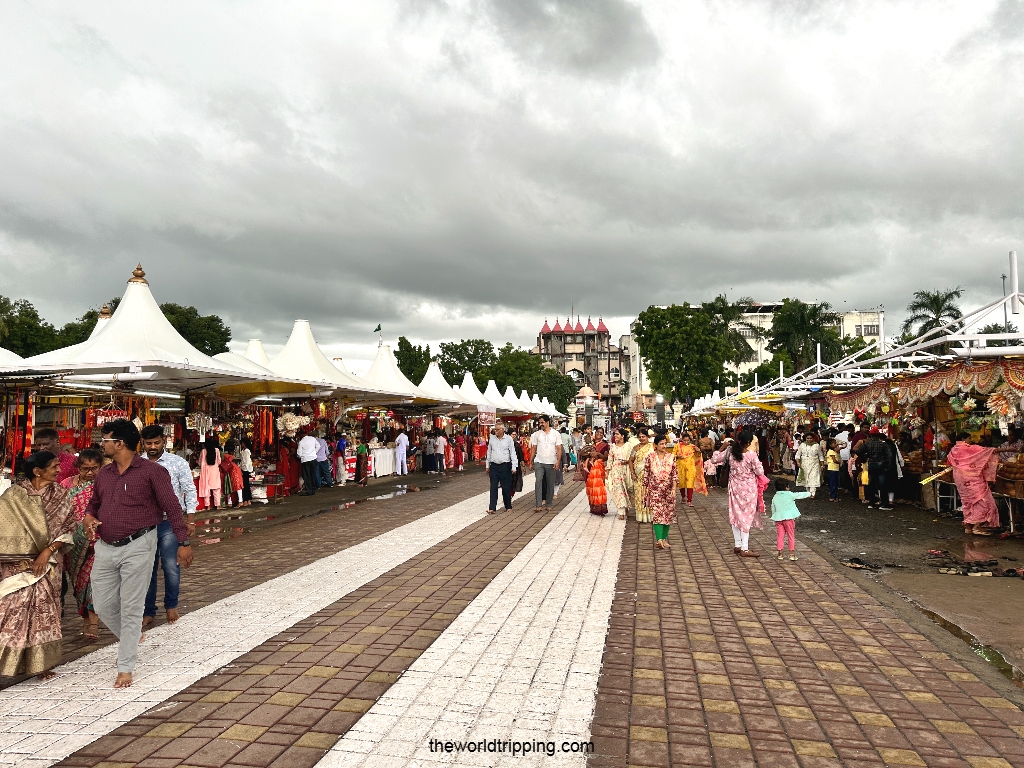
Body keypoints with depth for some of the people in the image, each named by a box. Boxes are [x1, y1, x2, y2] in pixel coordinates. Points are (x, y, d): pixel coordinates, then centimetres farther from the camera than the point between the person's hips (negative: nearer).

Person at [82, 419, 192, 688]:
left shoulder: (151, 471, -9)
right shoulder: (103, 474, 10)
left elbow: (172, 507, -9)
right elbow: (94, 502, 26)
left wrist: (184, 542, -11)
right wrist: (88, 517, 1)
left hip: (137, 547, -6)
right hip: (105, 548, 6)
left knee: (131, 608, 0)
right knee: (103, 605, 11)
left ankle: (125, 668, 11)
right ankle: (130, 638, 40)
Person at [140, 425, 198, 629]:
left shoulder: (178, 463, -3)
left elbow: (189, 491, 0)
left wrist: (190, 520, -5)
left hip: (169, 522, -2)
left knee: (171, 566, -2)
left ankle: (171, 605, 21)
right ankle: (148, 611, 23)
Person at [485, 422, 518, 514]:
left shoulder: (509, 439, -2)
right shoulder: (492, 438, 8)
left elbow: (513, 453, -2)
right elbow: (489, 452, 15)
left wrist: (514, 467, -7)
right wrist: (487, 465, 14)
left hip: (505, 466, -3)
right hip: (494, 466, 3)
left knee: (506, 487, 3)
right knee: (493, 487, 0)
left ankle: (508, 507, 16)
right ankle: (492, 508, -1)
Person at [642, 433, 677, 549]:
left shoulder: (671, 457, 3)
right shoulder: (650, 457, 0)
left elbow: (675, 474, 2)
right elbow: (645, 474, 3)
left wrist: (674, 489, -8)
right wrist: (644, 491, 3)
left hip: (668, 491, 2)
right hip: (655, 490, -2)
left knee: (668, 514, 5)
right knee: (657, 514, -11)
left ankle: (664, 539, 16)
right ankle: (659, 540, -17)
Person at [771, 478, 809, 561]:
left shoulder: (775, 497, 6)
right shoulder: (790, 495, -6)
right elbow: (800, 495, 7)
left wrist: (774, 520, 22)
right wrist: (808, 494, 26)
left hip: (778, 519, 4)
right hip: (789, 518, -4)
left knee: (780, 536, 8)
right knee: (791, 536, 6)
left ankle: (780, 553, 9)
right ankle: (792, 554, 7)